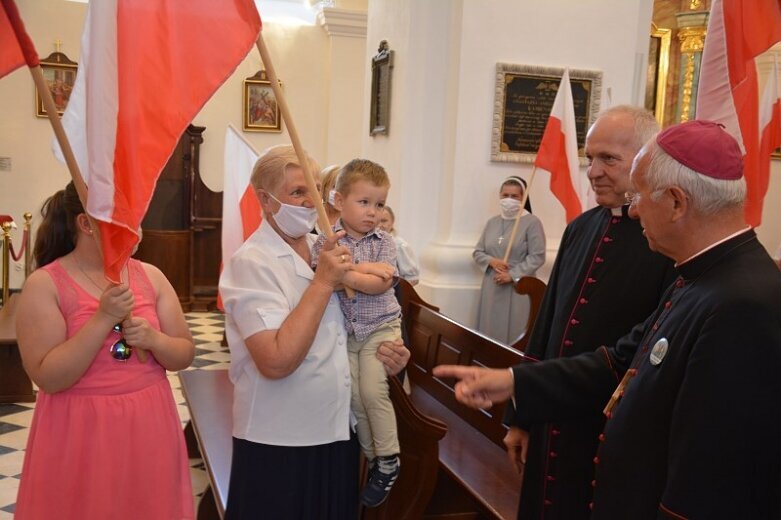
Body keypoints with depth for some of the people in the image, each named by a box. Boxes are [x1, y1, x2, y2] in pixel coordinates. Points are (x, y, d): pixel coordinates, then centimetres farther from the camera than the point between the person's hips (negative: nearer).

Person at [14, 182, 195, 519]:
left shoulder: (150, 276, 3)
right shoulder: (45, 285, -9)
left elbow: (184, 356, 6)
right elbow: (48, 377, -15)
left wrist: (152, 339, -14)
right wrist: (103, 319, -22)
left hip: (148, 425, 4)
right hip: (81, 433, -4)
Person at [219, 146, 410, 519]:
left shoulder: (322, 249, 6)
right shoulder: (253, 262, -17)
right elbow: (277, 361, -27)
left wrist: (381, 355, 0)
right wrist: (323, 281, -23)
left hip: (337, 433, 7)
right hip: (279, 445, -7)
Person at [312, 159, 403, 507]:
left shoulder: (384, 243, -5)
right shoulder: (326, 240, -4)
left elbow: (381, 285, -18)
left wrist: (345, 273, -25)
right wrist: (365, 269, -26)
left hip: (379, 326, -2)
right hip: (343, 329, 2)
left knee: (373, 391, -11)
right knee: (354, 396, 4)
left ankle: (389, 461, 5)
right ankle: (372, 459, 20)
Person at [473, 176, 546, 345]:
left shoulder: (532, 222, -4)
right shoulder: (492, 222, 12)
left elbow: (537, 257, -10)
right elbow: (477, 252, 14)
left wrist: (512, 275, -15)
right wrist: (491, 261, -7)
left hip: (518, 288, -5)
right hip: (492, 287, 5)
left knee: (513, 334, -4)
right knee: (490, 331, 6)